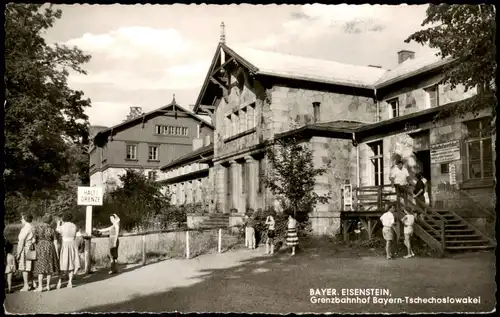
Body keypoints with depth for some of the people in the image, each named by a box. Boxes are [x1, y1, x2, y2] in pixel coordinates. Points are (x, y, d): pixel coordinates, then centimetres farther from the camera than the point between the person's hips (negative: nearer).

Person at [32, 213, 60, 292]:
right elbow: (55, 242, 0)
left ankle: (40, 287, -1)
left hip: (39, 248, -1)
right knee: (49, 267, 10)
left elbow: (34, 239, -10)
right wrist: (57, 253, 5)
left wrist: (33, 250, 0)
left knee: (40, 267, 2)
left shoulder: (37, 228, -6)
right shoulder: (52, 230, -1)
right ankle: (48, 286, 14)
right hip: (49, 248, 2)